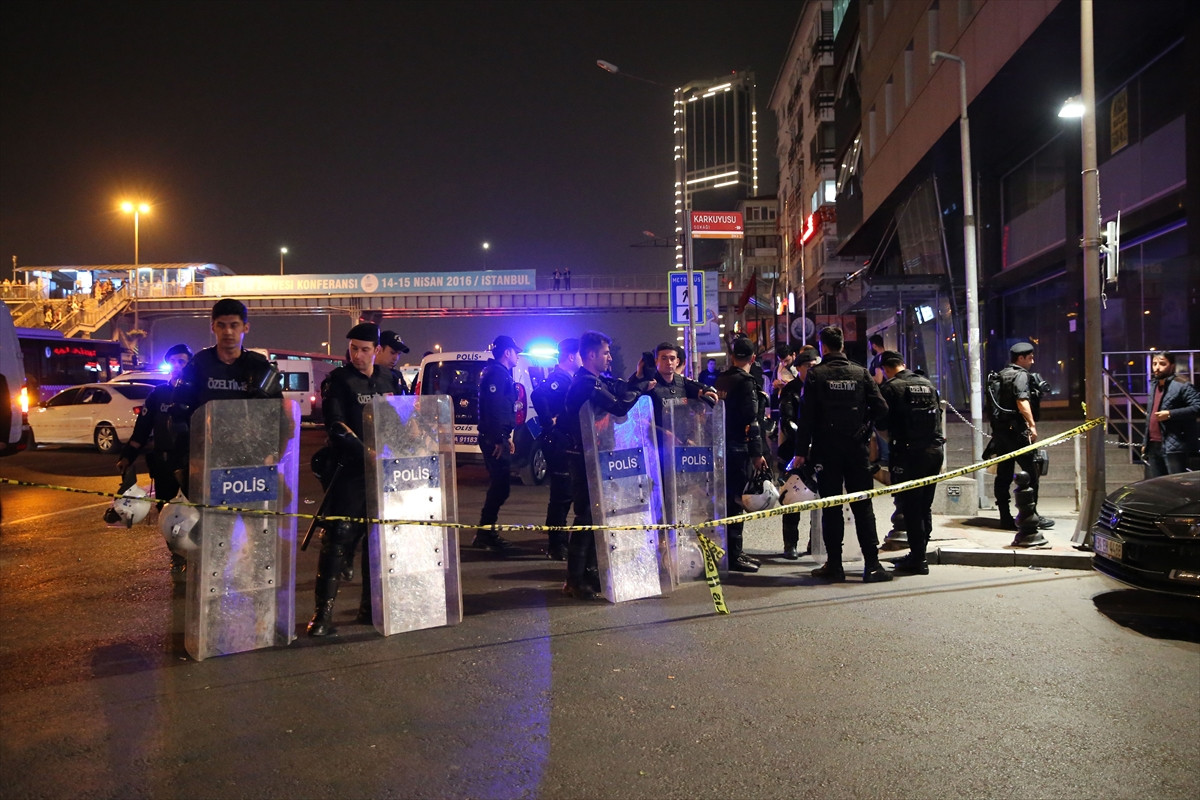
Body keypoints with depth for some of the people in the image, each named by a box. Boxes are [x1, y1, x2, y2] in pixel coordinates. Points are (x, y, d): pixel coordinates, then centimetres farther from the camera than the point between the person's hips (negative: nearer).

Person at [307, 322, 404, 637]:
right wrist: (366, 452, -18)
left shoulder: (389, 379, 13)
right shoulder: (338, 381, -1)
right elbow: (336, 425, -10)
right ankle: (324, 611, -7)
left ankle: (370, 607, 21)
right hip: (351, 469, -5)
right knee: (339, 535, -11)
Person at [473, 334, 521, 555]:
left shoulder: (501, 373, 20)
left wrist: (507, 437, 22)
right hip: (495, 439, -11)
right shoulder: (497, 373, -13)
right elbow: (493, 408, -22)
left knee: (499, 485, 15)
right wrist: (499, 440, -24)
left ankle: (486, 534, 22)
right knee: (500, 486, -9)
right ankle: (485, 535, -4)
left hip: (497, 437, 11)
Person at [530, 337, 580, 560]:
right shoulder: (558, 378, -14)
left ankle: (558, 541, 27)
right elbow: (537, 396, -32)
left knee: (563, 493, 16)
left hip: (565, 443, 10)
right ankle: (557, 546, 0)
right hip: (557, 442, -10)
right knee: (562, 493, -6)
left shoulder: (567, 379, 16)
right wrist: (549, 423, -26)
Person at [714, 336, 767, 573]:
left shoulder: (722, 380, 11)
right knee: (736, 500, -4)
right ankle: (733, 555, 0)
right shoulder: (746, 382, -13)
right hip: (740, 448, -8)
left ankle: (733, 551, 24)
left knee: (730, 498, 15)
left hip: (724, 446, 8)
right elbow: (751, 421, -18)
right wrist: (757, 453, -14)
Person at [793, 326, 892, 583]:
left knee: (831, 508, 4)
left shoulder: (815, 375, -4)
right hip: (856, 448, 2)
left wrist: (801, 451, -4)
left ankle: (834, 565, 7)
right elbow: (880, 408, -2)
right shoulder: (861, 373, 3)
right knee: (863, 506, 6)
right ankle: (872, 564, 4)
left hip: (827, 450, -2)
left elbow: (806, 416, -7)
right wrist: (864, 431, 13)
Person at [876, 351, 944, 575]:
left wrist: (892, 440, 13)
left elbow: (882, 426, -6)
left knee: (911, 507, -1)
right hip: (935, 451, 7)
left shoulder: (890, 388, -6)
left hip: (909, 454, -6)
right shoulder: (928, 384, 13)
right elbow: (938, 418, 16)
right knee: (925, 506, 14)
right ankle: (918, 554, 22)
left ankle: (917, 559, 2)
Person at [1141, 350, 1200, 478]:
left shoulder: (1181, 385, -7)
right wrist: (1145, 442, 21)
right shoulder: (1154, 386, 19)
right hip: (1153, 446, 8)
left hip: (1174, 447, -8)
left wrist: (1170, 414, -22)